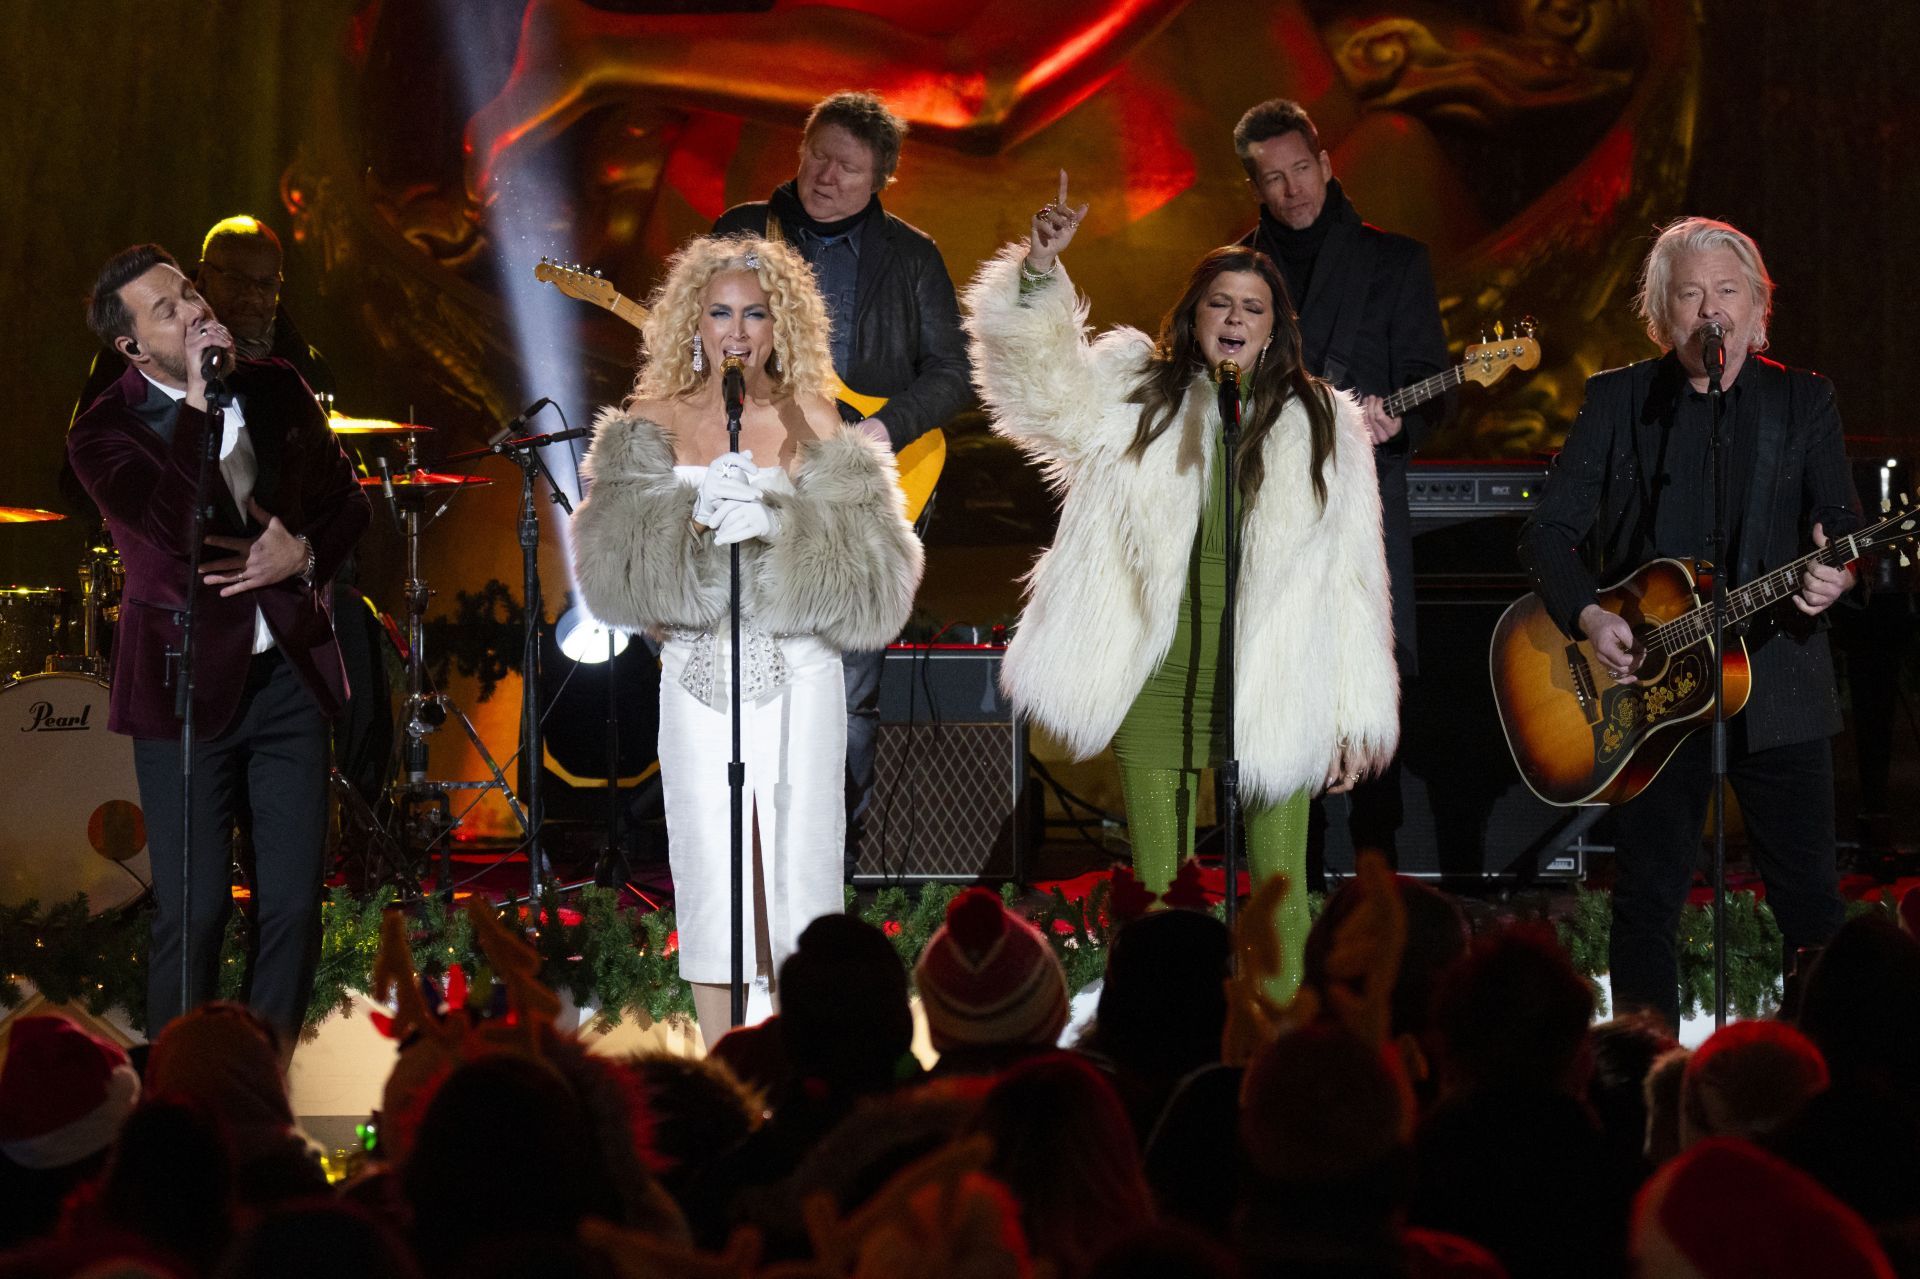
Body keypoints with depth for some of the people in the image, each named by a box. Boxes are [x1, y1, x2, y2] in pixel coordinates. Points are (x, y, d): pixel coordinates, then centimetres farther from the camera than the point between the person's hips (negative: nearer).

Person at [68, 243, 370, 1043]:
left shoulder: (275, 389, 5)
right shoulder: (104, 433, -10)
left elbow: (346, 499, 14)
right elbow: (183, 530, -25)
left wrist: (304, 556, -6)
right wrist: (196, 406, -25)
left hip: (289, 673, 4)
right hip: (188, 688, -4)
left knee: (295, 906, 4)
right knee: (193, 915, -3)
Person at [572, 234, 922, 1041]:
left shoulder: (812, 424, 0)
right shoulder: (651, 425, 5)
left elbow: (872, 571, -7)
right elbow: (610, 562, -7)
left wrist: (775, 527, -21)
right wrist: (693, 519, -23)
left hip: (798, 681, -1)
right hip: (697, 681, 1)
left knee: (797, 875, -3)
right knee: (709, 882, 2)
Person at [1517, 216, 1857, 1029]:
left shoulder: (1803, 400, 8)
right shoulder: (1619, 400, 6)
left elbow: (1841, 527, 2)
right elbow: (1549, 532, 5)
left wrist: (1835, 574, -21)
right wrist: (1588, 617, -12)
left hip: (1775, 679, 0)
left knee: (1811, 901, -1)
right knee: (1647, 899, 1)